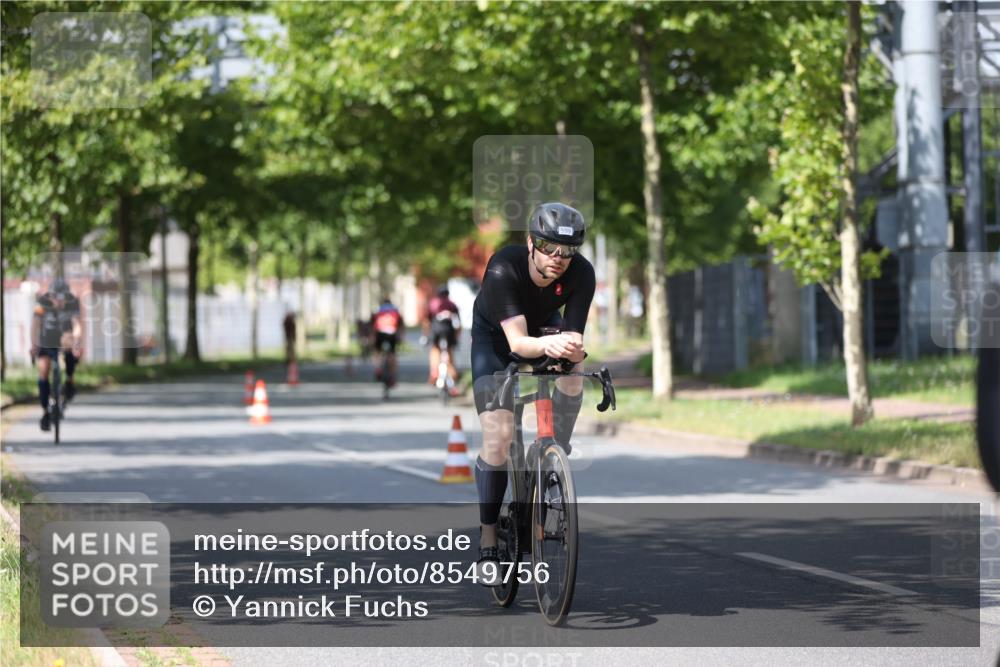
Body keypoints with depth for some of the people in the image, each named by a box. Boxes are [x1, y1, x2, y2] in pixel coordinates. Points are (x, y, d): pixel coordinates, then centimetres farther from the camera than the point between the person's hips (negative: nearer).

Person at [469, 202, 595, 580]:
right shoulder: (503, 268, -38)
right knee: (499, 438, -12)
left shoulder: (581, 273, -30)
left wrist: (572, 348, -54)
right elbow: (517, 341, -45)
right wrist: (546, 345, -65)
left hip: (543, 325, 4)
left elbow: (573, 338, -31)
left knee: (573, 371, -27)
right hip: (494, 336, -4)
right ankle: (488, 534, 1)